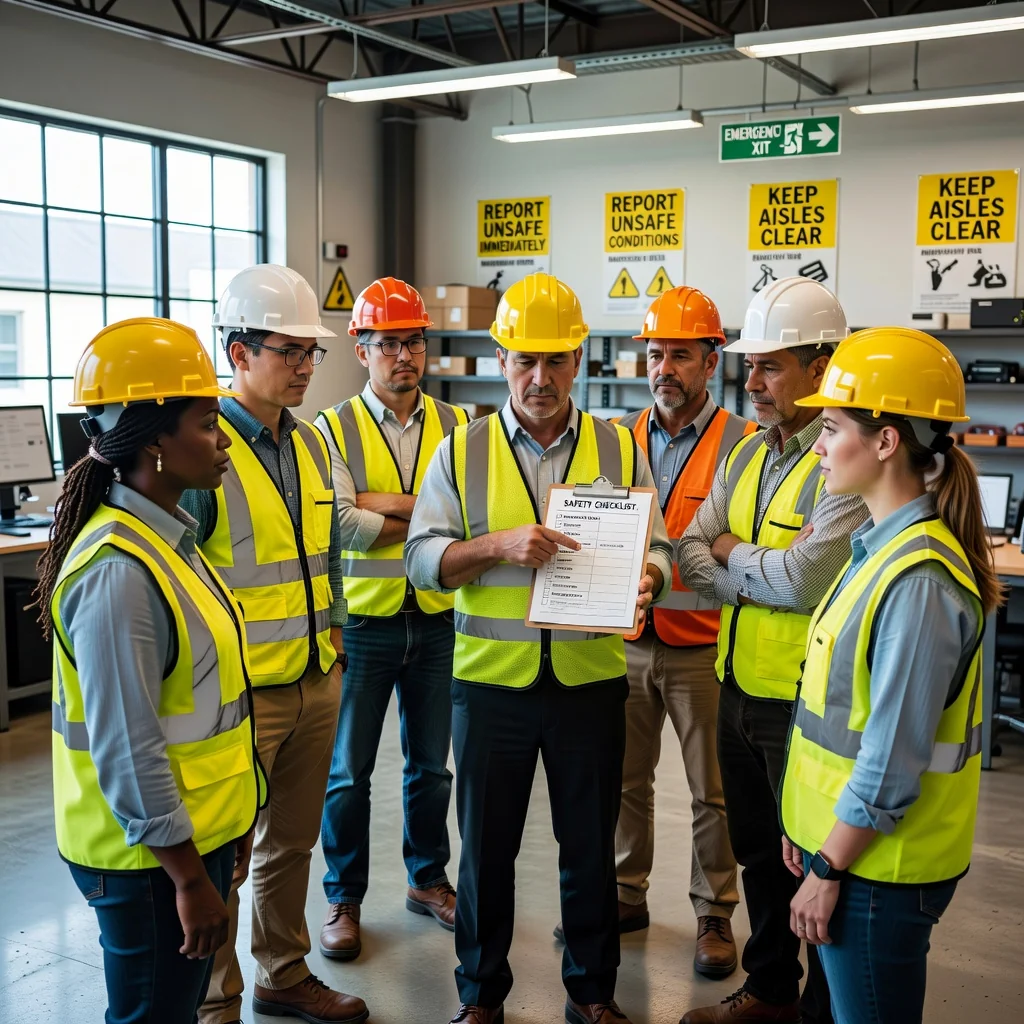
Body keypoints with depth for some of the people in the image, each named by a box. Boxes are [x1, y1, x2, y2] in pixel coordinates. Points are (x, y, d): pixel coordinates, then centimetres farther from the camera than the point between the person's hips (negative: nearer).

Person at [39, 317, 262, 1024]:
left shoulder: (166, 538, 5)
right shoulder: (119, 572, -25)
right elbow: (127, 751, -25)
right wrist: (190, 878, -19)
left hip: (194, 835, 9)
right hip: (152, 858, -9)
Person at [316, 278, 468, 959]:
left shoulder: (455, 427, 3)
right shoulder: (334, 430, -4)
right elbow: (336, 524, -18)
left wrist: (384, 504, -20)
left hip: (438, 621, 2)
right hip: (362, 622, -2)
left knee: (431, 764, 17)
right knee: (348, 771, 8)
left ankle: (428, 879, 35)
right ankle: (344, 898, 25)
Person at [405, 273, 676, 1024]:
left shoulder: (619, 448, 4)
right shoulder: (462, 450, 2)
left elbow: (656, 550, 4)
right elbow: (423, 558, -4)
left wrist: (645, 582, -19)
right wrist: (501, 545, -21)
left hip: (590, 676, 1)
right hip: (491, 678, 0)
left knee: (590, 845, 13)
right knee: (486, 845, 12)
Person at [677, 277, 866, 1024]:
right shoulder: (746, 454, 7)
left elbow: (806, 580, -25)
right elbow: (691, 558, 1)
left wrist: (730, 553, -7)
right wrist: (766, 571, -16)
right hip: (741, 687, 8)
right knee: (760, 853, 22)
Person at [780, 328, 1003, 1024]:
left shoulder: (918, 580, -24)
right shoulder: (882, 548, 6)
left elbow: (891, 762, -23)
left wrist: (827, 872, -15)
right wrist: (811, 829, 15)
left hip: (880, 871, -8)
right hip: (844, 841, 9)